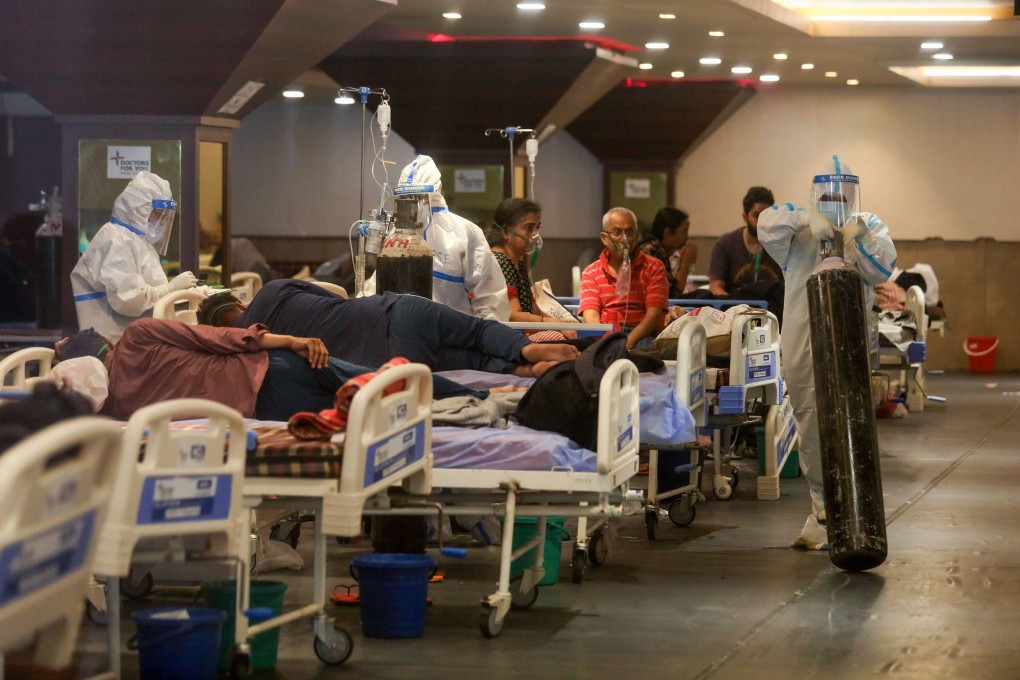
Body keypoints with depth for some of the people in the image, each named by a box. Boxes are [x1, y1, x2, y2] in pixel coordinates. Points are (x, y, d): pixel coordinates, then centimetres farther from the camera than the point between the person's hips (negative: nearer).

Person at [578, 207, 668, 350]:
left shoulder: (653, 268, 11)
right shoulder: (591, 272, 16)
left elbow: (654, 315, -2)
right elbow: (590, 317, 1)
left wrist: (629, 342, -19)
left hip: (641, 337, -1)